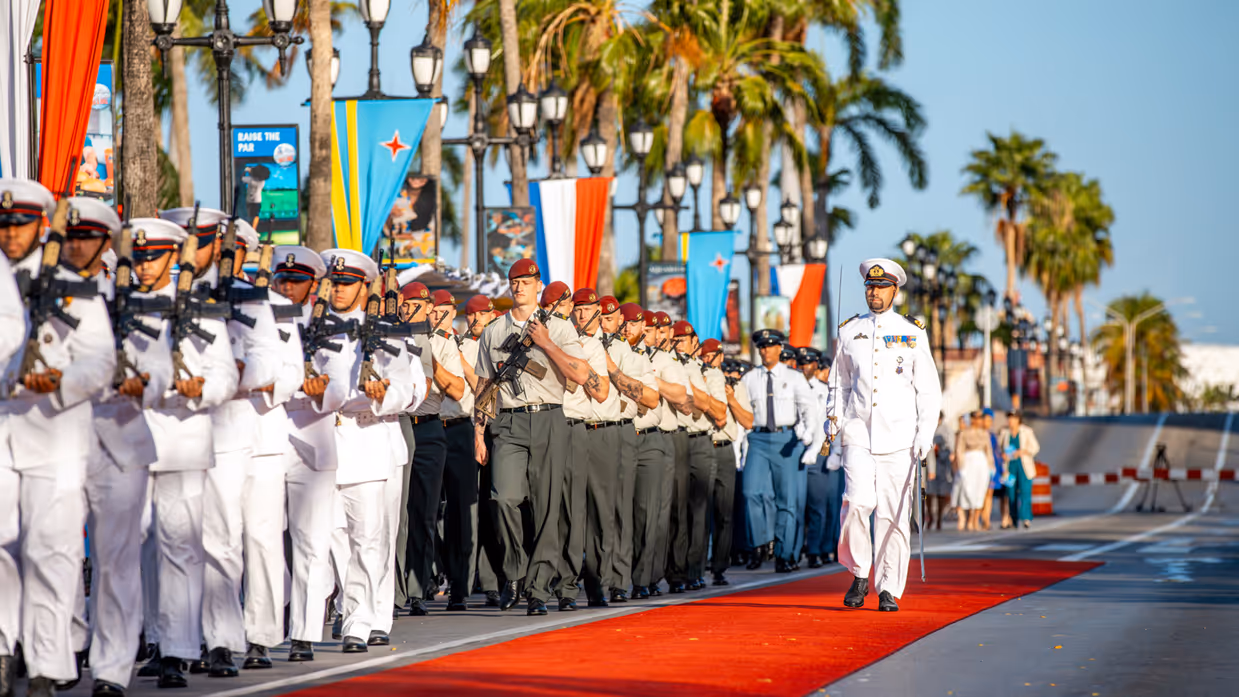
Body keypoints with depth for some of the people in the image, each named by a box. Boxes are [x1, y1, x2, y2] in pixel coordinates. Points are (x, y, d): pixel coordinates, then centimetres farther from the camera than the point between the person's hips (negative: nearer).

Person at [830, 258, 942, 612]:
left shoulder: (912, 334, 5)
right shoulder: (849, 331, 10)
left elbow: (929, 392, 7)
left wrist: (925, 437, -3)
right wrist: (835, 420, 4)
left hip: (898, 437, -1)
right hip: (858, 433, 1)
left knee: (894, 513, -1)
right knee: (857, 502, -17)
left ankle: (889, 589, 8)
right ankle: (859, 575, 2)